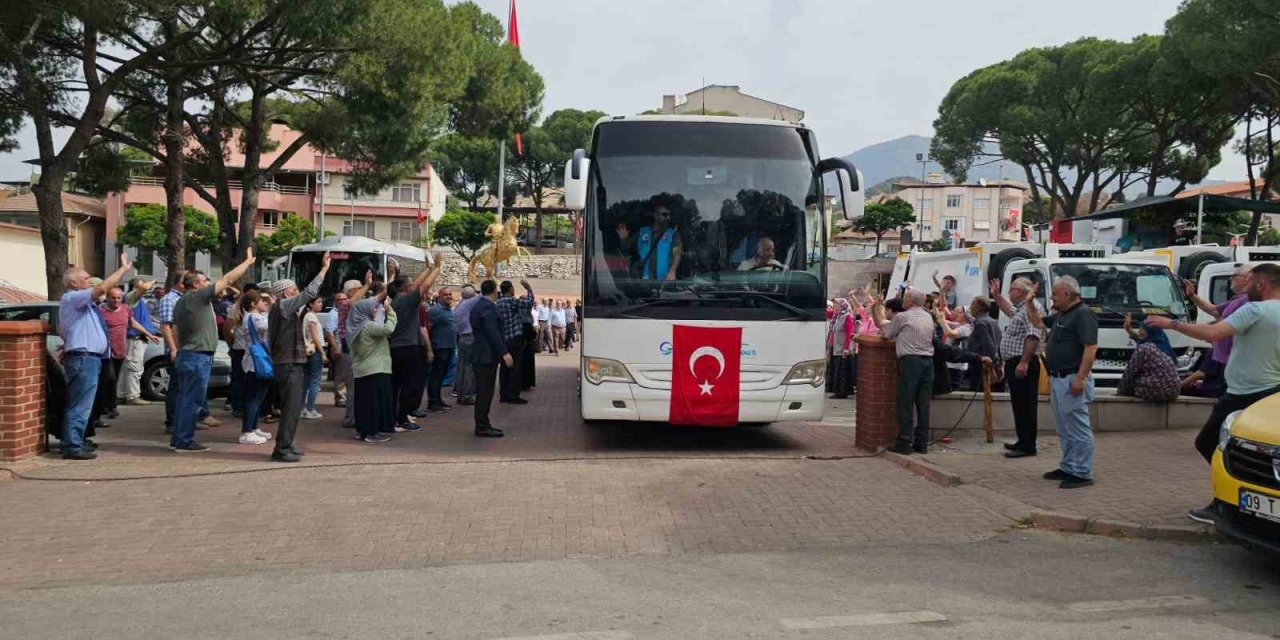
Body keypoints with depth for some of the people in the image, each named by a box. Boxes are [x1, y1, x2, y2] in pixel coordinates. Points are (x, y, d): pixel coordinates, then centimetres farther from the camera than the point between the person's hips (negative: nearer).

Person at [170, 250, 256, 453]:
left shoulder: (180, 303, 16)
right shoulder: (199, 296, -12)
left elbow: (176, 330, 20)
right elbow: (227, 279, -12)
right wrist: (248, 261, -4)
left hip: (185, 355, 10)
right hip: (198, 357, -10)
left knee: (184, 398, 13)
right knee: (193, 400, -6)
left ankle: (177, 439, 18)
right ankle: (185, 441, -4)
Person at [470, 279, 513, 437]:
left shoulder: (478, 306, 17)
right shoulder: (488, 307, -15)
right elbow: (493, 332, -22)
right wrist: (504, 353, -23)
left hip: (481, 355, 10)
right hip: (487, 356, -10)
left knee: (483, 391, 13)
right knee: (485, 391, -7)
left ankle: (483, 425, 19)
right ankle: (482, 427, -5)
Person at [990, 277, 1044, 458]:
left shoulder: (1031, 307, -14)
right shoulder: (1021, 308, 19)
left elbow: (1033, 337, -25)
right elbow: (1010, 311, 45)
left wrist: (1024, 362, -30)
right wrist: (996, 295, 43)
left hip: (1022, 365, -11)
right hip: (1015, 364, 11)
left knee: (1025, 406, -7)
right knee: (1019, 405, 15)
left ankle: (1027, 446, -5)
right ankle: (1023, 442, 22)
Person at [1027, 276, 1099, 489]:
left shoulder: (1083, 314, -15)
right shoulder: (1061, 315, 16)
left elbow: (1091, 348, -22)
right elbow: (1038, 321, 32)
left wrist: (1080, 378, -26)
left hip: (1072, 380, -10)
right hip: (1058, 379, 10)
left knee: (1078, 429, -5)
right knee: (1064, 429, 16)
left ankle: (1082, 474, -2)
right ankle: (1068, 468, 24)